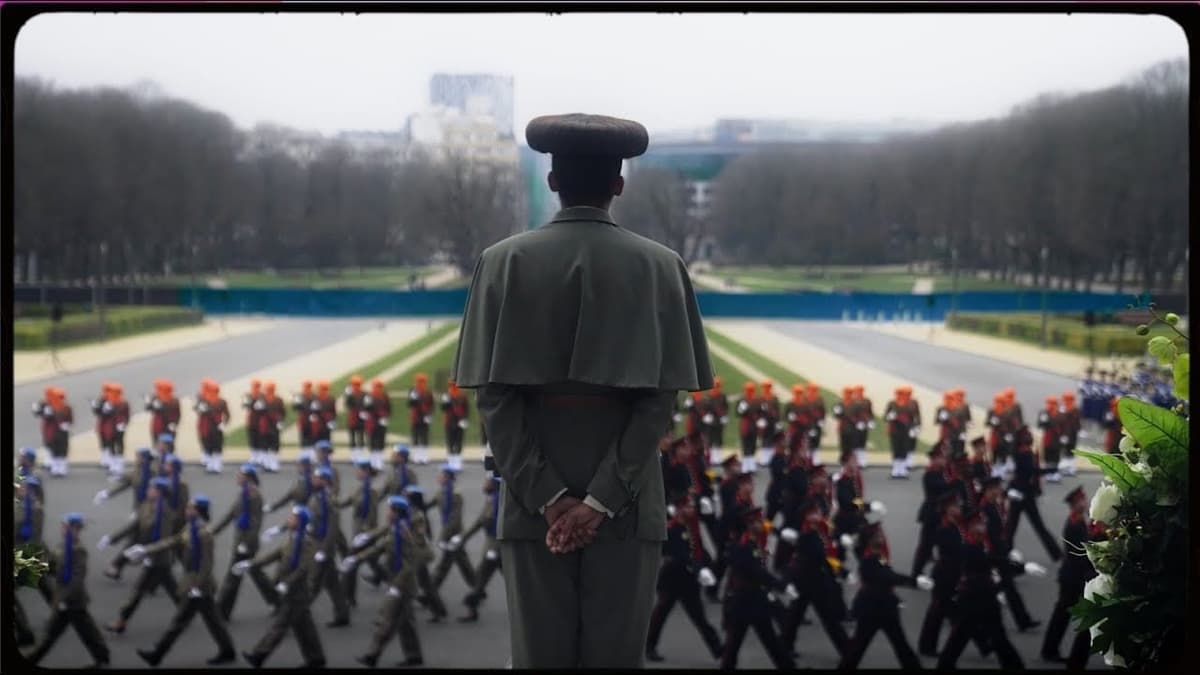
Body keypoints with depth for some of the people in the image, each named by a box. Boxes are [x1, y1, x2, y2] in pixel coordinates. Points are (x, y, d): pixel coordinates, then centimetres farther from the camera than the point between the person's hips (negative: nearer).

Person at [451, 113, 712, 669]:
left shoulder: (504, 262, -1)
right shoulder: (659, 266, -1)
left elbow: (494, 395, -7)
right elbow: (661, 398, -8)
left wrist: (546, 497, -8)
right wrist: (602, 500, -9)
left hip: (531, 499, 0)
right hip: (626, 501, 0)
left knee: (539, 654, 4)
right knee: (616, 654, 5)